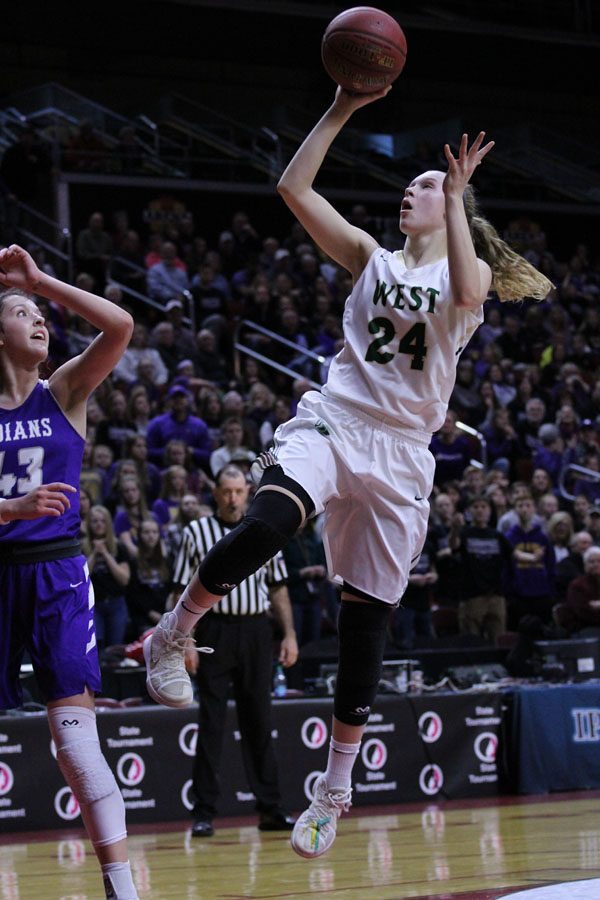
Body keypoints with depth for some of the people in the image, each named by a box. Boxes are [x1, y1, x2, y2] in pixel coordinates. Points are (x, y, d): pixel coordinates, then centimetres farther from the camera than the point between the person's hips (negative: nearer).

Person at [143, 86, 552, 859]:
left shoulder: (470, 272, 9)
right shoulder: (372, 258, 14)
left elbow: (466, 293, -18)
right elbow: (294, 188, 4)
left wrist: (456, 196, -16)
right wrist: (342, 110, -3)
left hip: (401, 454, 0)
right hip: (330, 424, 0)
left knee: (365, 627, 3)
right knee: (263, 527, -33)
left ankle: (335, 789, 16)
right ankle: (170, 636, -13)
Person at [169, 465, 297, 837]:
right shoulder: (196, 532, 2)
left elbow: (279, 587, 14)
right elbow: (184, 592, 1)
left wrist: (289, 634, 5)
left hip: (256, 631, 3)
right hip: (215, 630, -3)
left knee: (259, 721, 7)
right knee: (211, 723, -2)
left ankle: (270, 809, 11)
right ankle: (204, 812, 1)